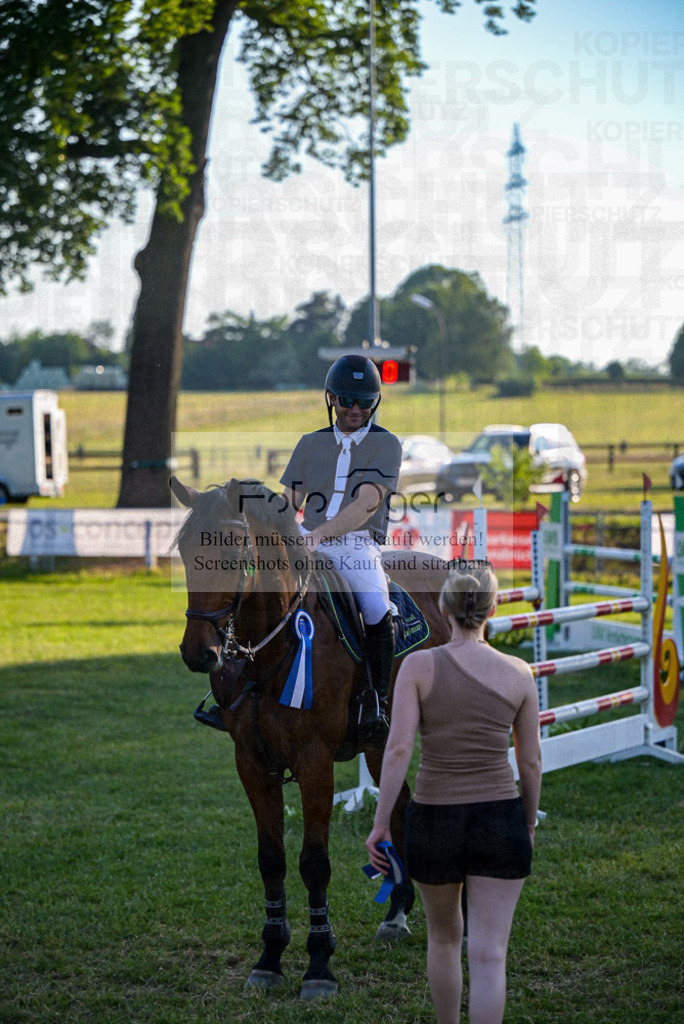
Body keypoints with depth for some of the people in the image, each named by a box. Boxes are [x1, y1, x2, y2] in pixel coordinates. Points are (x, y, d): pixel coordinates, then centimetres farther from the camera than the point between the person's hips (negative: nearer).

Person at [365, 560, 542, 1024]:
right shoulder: (518, 673, -2)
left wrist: (381, 825, -8)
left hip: (433, 824, 1)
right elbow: (531, 762, 4)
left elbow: (398, 749, -14)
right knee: (488, 955, -1)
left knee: (444, 936, 24)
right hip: (499, 823, -1)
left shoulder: (418, 665, -8)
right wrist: (529, 824, 19)